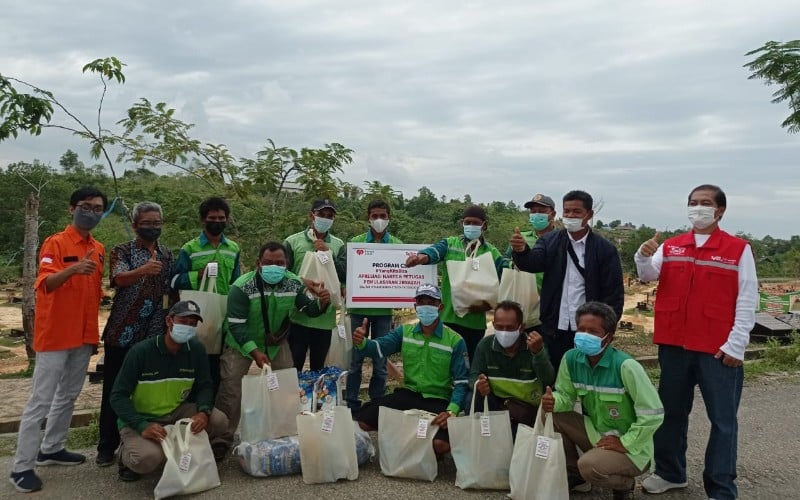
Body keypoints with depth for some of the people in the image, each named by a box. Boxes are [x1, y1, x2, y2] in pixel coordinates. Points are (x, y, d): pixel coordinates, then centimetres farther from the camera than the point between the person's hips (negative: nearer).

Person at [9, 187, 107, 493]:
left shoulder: (99, 249, 10)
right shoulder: (55, 243, -10)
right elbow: (44, 284, -23)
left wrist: (94, 332, 15)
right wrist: (72, 270, -42)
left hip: (84, 336, 7)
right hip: (55, 336, -7)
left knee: (68, 396, 15)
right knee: (40, 401, -3)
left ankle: (51, 450, 29)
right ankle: (21, 466, 5)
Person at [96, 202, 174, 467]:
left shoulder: (167, 255, 11)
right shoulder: (122, 251, -3)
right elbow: (120, 278, -23)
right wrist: (143, 270, -44)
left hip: (154, 334, 3)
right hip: (122, 333, -3)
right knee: (115, 390, 4)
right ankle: (107, 446, 16)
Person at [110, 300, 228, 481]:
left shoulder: (196, 350, -6)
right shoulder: (141, 351, -18)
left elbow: (205, 386, -1)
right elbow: (118, 396, -16)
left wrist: (203, 412, -24)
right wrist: (142, 426, -30)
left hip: (176, 412, 4)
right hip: (140, 418, -4)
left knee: (219, 420, -19)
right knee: (148, 458, -33)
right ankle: (127, 453, 5)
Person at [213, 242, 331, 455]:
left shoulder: (293, 283, -15)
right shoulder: (242, 287, -27)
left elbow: (310, 309, -4)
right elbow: (236, 325, -26)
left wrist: (322, 302, -28)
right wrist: (255, 352, -34)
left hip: (276, 341, 4)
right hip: (242, 342, -4)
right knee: (231, 387, -9)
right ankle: (222, 439, 6)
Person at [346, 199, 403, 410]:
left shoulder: (398, 246, 4)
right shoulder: (355, 242, 3)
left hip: (384, 310, 1)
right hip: (359, 308, 0)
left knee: (380, 362, 8)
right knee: (356, 359, 6)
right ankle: (352, 405, 17)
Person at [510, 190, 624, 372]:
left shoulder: (605, 249, -2)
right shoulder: (550, 242, 5)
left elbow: (613, 293, -3)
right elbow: (533, 263, -13)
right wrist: (521, 250, -35)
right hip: (554, 331, 2)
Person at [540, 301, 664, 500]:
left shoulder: (625, 366, -27)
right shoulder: (571, 358, -9)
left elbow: (654, 414, -25)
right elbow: (567, 396, 2)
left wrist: (625, 443, -20)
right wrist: (554, 401, -22)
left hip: (631, 448, -6)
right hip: (596, 433, 6)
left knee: (590, 466, -32)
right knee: (551, 415, -12)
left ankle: (625, 484, 4)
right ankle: (573, 474, 10)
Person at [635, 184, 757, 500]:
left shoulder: (739, 249, -2)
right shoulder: (671, 246, 8)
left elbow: (747, 302, -5)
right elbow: (647, 275, -4)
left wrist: (735, 344, -11)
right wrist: (644, 256, -25)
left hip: (717, 349, -3)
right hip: (673, 344, 4)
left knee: (722, 419, 5)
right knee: (671, 411, 15)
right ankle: (670, 472, 31)